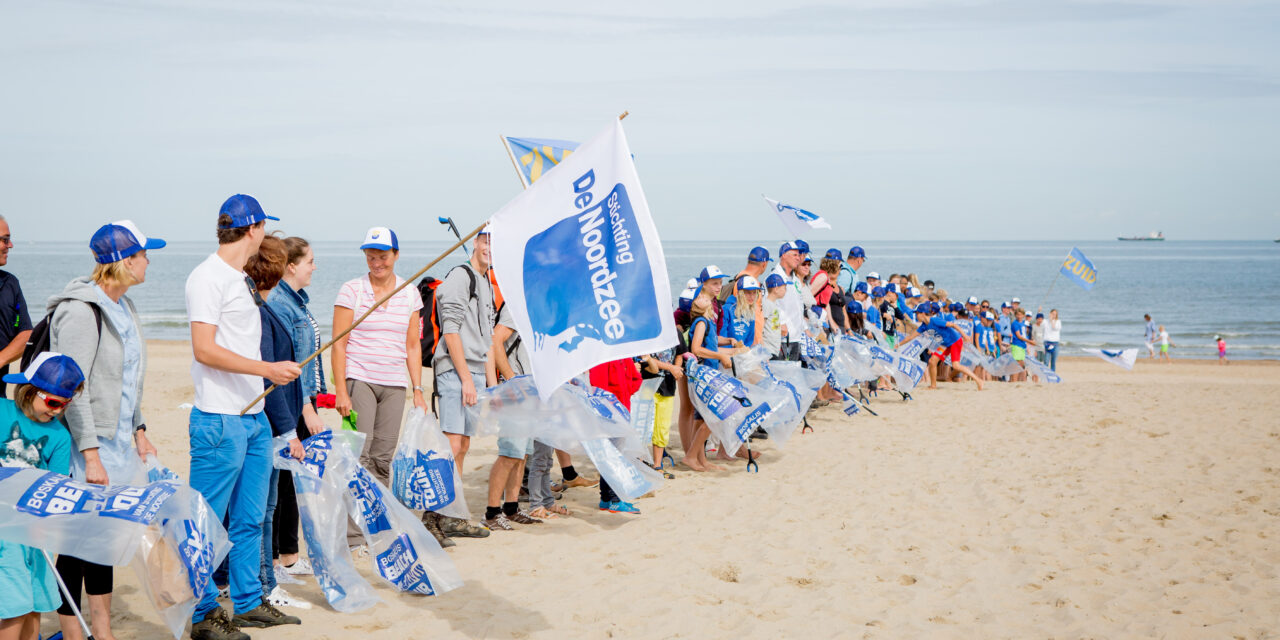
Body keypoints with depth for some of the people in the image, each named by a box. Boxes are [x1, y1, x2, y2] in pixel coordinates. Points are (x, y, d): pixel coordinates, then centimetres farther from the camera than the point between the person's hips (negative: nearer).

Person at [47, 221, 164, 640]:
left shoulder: (122, 307, 12)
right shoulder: (81, 311, -17)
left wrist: (138, 429, 19)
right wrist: (90, 456, -23)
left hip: (116, 444, 9)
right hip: (86, 448, -9)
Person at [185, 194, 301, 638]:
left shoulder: (244, 279, 16)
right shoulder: (208, 277, -11)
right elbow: (204, 350, -18)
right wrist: (267, 369, -22)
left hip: (255, 417, 9)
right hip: (220, 420, -9)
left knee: (249, 518, 15)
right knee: (207, 521, -1)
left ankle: (249, 602, 24)